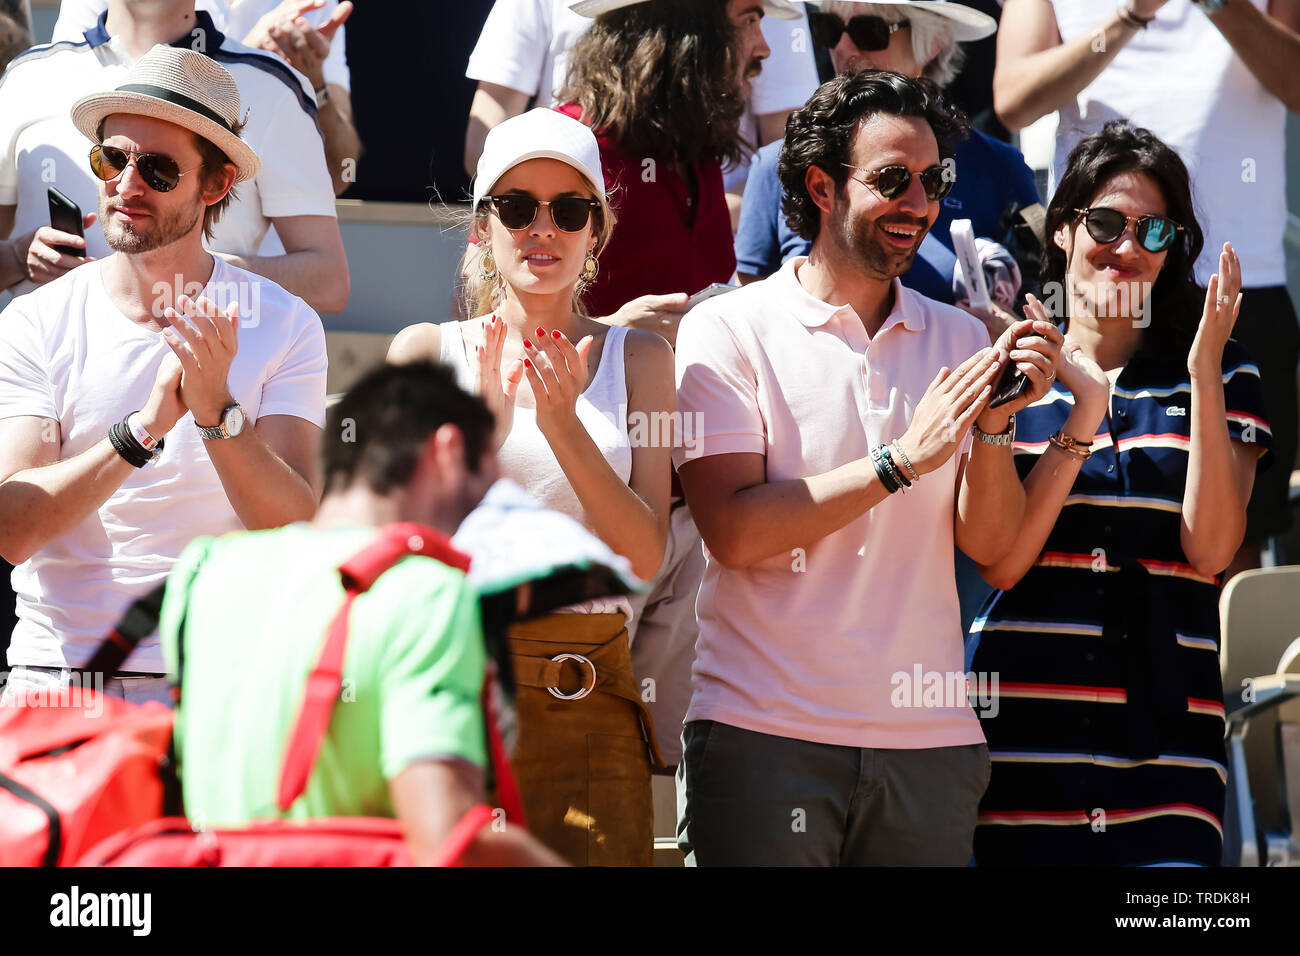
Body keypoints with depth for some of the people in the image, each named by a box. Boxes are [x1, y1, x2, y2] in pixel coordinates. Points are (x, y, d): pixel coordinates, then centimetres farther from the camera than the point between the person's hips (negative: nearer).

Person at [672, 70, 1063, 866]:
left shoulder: (957, 340, 12)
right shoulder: (730, 331, 0)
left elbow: (989, 545, 6)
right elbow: (733, 532, -12)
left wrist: (994, 427, -10)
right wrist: (901, 461, -15)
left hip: (930, 740, 4)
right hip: (765, 734, -3)